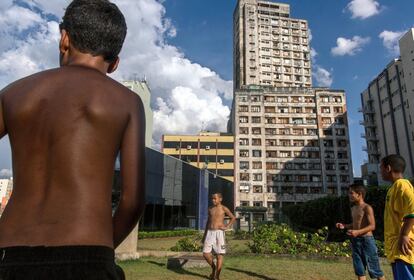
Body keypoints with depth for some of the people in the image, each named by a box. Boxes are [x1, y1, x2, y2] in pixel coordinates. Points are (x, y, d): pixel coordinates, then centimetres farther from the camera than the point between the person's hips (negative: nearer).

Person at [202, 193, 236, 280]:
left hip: (219, 233, -4)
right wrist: (204, 234, 17)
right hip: (210, 233, 5)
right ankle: (213, 267, 25)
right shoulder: (210, 209, 12)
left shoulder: (224, 208, -1)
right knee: (205, 254, -2)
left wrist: (227, 227, -5)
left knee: (219, 255, -2)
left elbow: (233, 218, 7)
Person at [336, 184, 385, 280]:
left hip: (366, 240, -7)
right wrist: (344, 226, 6)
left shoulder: (367, 208, -11)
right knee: (359, 269, 10)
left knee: (374, 268, 1)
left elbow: (372, 226, -17)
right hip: (355, 241, 8)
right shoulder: (353, 208, 13)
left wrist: (358, 232, -29)